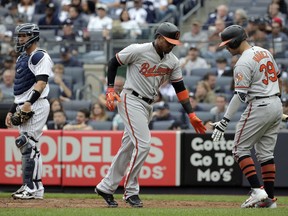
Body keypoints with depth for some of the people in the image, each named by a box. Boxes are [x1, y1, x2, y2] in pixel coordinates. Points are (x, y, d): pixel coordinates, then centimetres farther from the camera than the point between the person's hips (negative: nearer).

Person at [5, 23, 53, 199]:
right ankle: (35, 187, 13)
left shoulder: (40, 56, -7)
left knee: (28, 144, -15)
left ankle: (32, 188, -16)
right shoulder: (23, 59, 22)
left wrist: (29, 102, -31)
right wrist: (12, 111, 22)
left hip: (36, 106, -10)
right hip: (24, 107, 10)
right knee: (28, 146, 9)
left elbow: (41, 82, -20)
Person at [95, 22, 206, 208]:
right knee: (143, 143, -17)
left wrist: (191, 115, 1)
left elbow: (180, 88, 7)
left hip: (148, 105, 7)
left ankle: (106, 187, 21)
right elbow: (113, 63, -3)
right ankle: (131, 191, -8)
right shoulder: (138, 50, -13)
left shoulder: (173, 61, 4)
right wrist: (110, 89, -11)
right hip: (131, 100, -7)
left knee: (129, 148, 10)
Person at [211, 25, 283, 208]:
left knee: (240, 149, -1)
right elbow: (278, 77, 20)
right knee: (266, 152, 12)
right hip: (276, 105, 9)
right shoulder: (265, 52, 11)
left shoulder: (244, 62, -15)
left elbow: (240, 95, -20)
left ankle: (257, 190, -13)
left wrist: (225, 121, -21)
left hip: (259, 107, -9)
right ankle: (270, 198, 9)